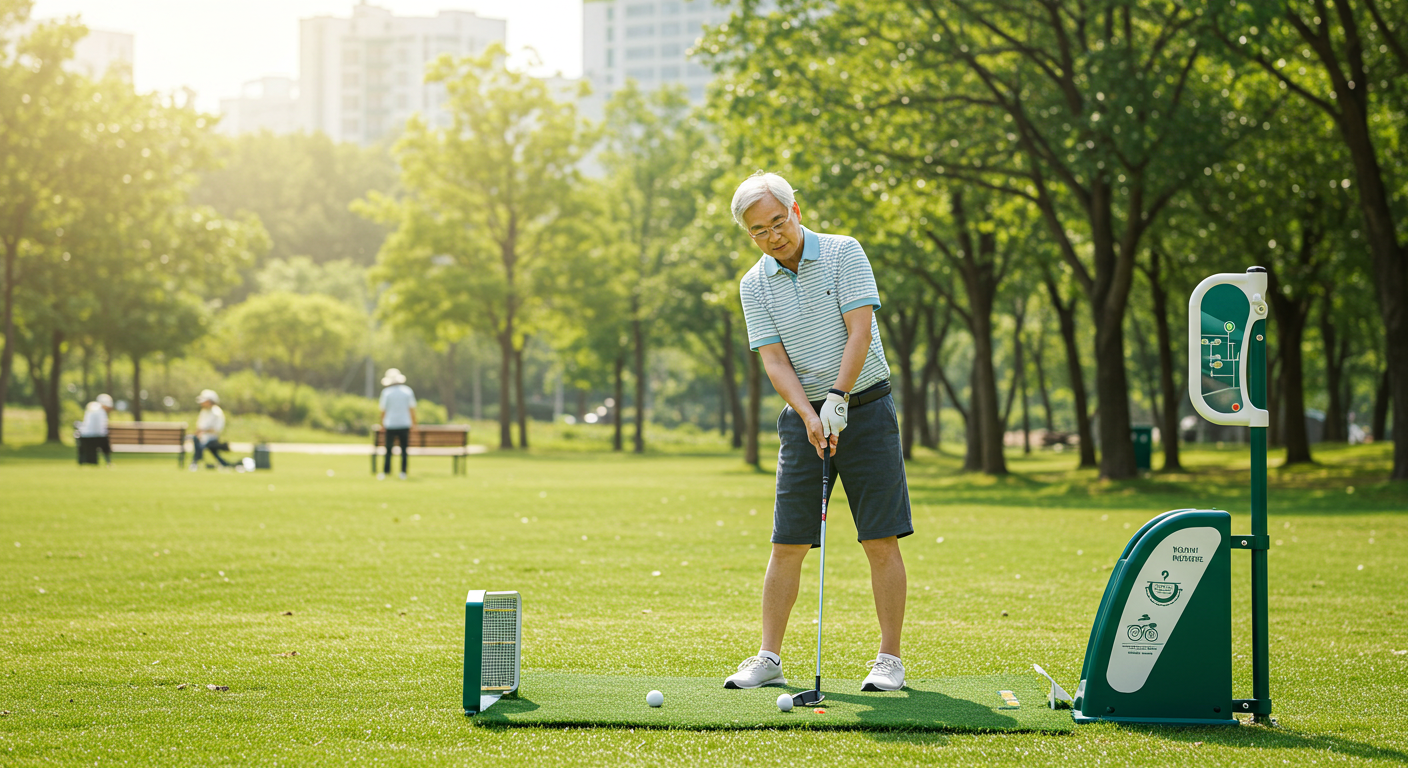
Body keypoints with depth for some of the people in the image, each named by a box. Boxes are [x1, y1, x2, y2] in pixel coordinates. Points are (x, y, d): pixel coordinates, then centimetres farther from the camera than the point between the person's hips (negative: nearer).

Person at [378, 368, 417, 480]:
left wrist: (382, 424, 9)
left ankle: (385, 472, 2)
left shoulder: (386, 392, -4)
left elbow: (383, 410, -2)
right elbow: (412, 408, 2)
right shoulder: (407, 391, 2)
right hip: (404, 424, 1)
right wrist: (413, 423, 9)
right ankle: (403, 473, 3)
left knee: (388, 449, 4)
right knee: (404, 449, 6)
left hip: (390, 424, -1)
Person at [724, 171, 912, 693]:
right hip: (804, 416, 3)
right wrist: (811, 418, -20)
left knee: (882, 542, -5)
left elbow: (860, 331, -13)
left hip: (865, 406, -2)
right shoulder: (754, 286, 2)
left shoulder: (843, 253, -5)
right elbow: (775, 361, -5)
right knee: (787, 545, 0)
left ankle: (889, 660, 0)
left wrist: (838, 398, -23)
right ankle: (769, 659, 6)